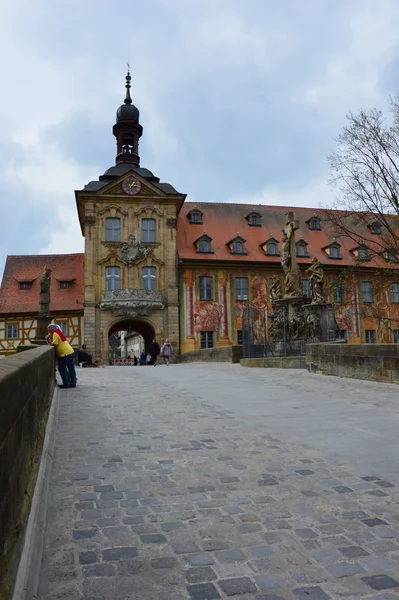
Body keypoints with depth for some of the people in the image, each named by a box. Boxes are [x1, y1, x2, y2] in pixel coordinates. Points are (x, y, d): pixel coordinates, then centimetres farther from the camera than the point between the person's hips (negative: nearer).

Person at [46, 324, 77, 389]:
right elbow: (58, 343, 14)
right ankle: (73, 383, 17)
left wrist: (49, 341, 2)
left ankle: (66, 384, 6)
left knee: (61, 369, 3)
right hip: (71, 352, 9)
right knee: (71, 369, 12)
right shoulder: (58, 333, 20)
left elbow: (54, 345, -15)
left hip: (65, 354, -9)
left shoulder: (55, 334, -8)